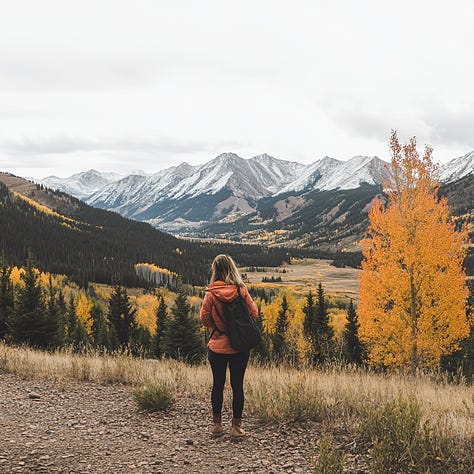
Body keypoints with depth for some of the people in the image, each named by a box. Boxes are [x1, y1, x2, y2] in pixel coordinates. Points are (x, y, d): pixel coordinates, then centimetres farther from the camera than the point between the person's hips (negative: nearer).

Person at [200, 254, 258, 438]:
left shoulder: (211, 293, -10)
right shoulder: (241, 290, -9)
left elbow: (204, 318, -7)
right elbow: (254, 313, -3)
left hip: (217, 346, 0)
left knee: (218, 384, 14)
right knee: (237, 385, 9)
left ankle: (216, 424, 24)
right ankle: (236, 426, 15)